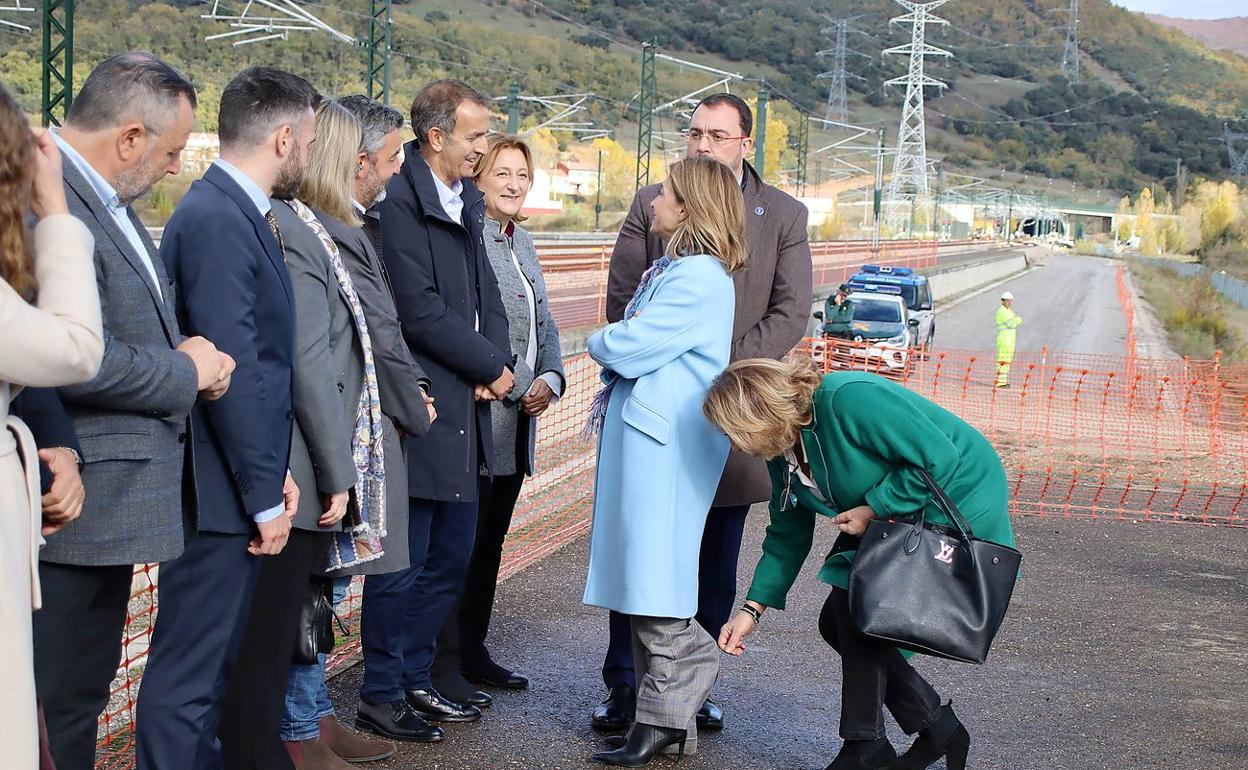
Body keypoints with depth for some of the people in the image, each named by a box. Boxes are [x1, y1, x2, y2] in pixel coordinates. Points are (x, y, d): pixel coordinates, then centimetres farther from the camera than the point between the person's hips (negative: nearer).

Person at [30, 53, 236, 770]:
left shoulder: (108, 199, 12)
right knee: (61, 709, 0)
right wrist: (186, 373, -12)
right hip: (78, 505, -10)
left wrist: (191, 360, 1)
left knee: (85, 694, 18)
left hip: (112, 501, 10)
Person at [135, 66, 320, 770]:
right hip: (221, 495, -10)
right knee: (187, 678, -2)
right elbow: (233, 369, -21)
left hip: (241, 482, 10)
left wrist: (276, 472, 8)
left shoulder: (238, 212, 12)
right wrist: (265, 495, -16)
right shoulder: (216, 219, -18)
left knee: (215, 665, 18)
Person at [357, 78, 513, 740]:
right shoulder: (399, 202, -14)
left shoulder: (466, 202, 14)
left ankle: (415, 679, 28)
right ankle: (381, 696, 13)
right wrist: (490, 367, -10)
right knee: (402, 565, 1)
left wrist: (496, 363, -3)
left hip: (463, 412, 9)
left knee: (450, 559, 15)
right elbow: (420, 310, -19)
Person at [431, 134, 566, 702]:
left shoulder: (521, 243, 16)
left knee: (490, 541, 15)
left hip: (518, 418, 9)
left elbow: (543, 324, 18)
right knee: (462, 543, -4)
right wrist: (518, 383, -16)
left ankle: (472, 653, 25)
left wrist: (551, 378, 1)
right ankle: (444, 662, 5)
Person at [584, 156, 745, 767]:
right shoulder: (672, 269, 18)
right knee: (642, 575, 11)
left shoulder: (699, 278, -15)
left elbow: (626, 346, -18)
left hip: (666, 440, -10)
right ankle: (663, 712, 18)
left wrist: (600, 342, 1)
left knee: (654, 579, -5)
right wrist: (615, 346, -1)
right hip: (641, 432, 10)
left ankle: (665, 716, 3)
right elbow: (637, 344, 18)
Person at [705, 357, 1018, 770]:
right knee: (837, 623, 5)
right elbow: (788, 535, 8)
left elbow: (939, 458, -29)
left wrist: (873, 510, -24)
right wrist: (752, 608, 4)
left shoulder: (848, 398, -30)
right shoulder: (784, 450, -2)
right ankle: (937, 728, 17)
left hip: (956, 500, -9)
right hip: (890, 517, 10)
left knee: (856, 609, -16)